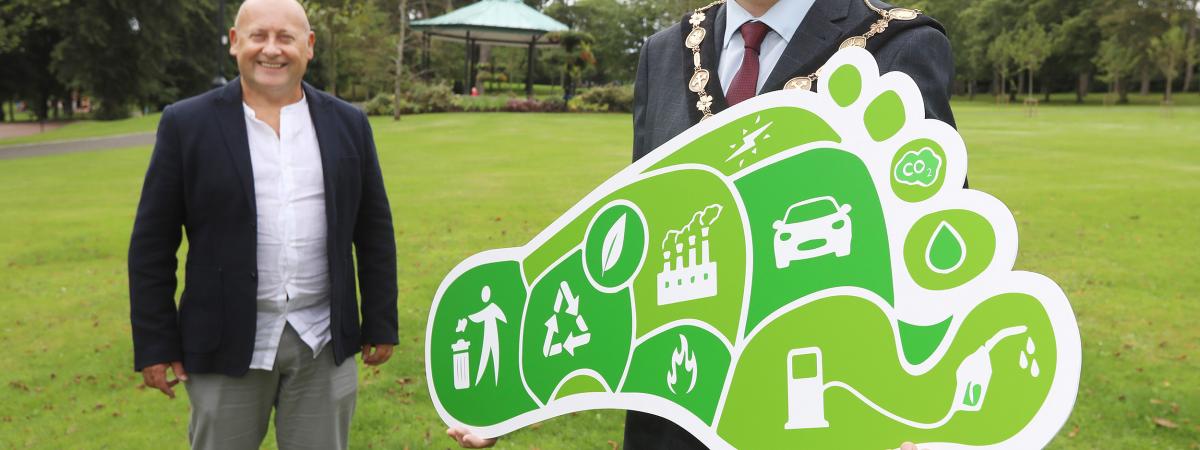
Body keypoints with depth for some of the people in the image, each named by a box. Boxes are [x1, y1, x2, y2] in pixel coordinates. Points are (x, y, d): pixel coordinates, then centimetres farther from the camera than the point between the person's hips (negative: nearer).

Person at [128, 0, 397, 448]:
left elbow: (375, 233, 7)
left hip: (324, 342, 2)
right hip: (228, 342, -1)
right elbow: (152, 244, -2)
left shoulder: (348, 124, 3)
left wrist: (380, 325, 7)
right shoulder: (187, 124, -3)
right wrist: (156, 343, -3)